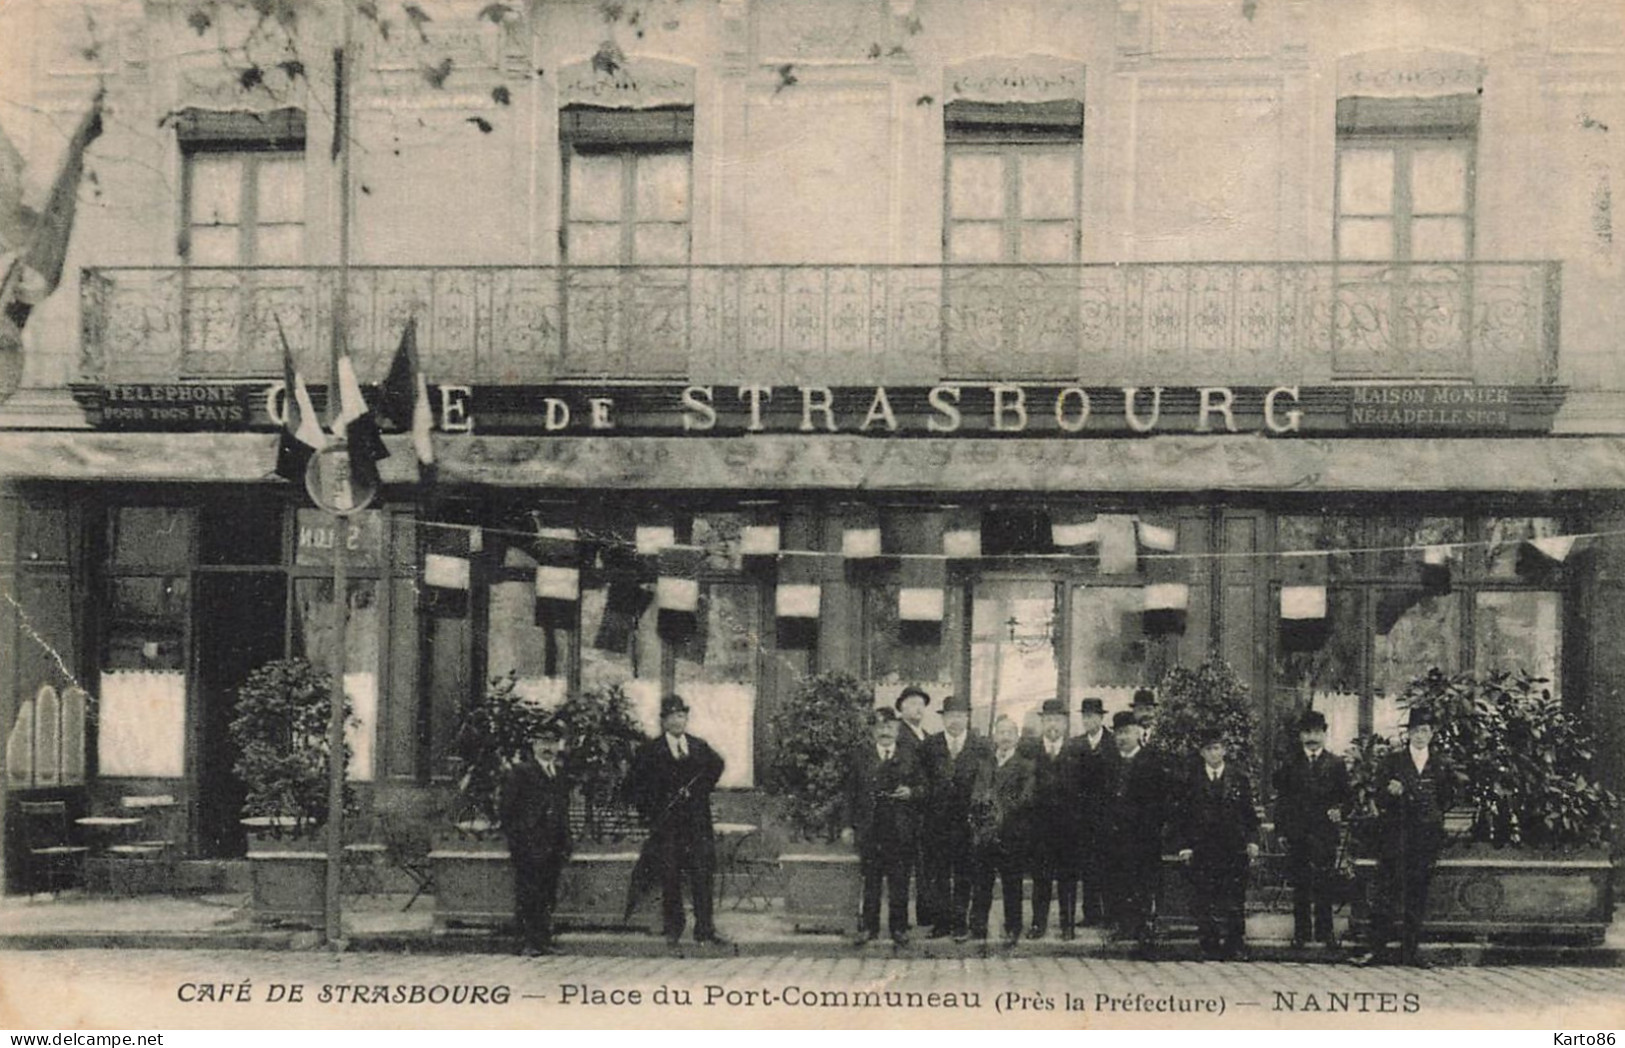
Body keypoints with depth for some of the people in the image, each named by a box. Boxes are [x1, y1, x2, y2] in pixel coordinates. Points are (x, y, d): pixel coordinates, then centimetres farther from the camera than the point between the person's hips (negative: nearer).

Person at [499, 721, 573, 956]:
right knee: (527, 895, -4)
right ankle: (527, 942, -1)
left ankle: (544, 940, 11)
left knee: (548, 896, 6)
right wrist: (515, 841, -10)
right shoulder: (519, 771, -1)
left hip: (553, 848, 5)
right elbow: (506, 810, -3)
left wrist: (565, 844, 14)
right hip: (528, 846, -5)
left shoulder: (560, 773, 17)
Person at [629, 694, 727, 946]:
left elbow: (716, 766, 25)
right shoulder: (651, 751, 1)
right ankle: (673, 928, 10)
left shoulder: (700, 747, 10)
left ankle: (704, 929, 0)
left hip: (697, 821, 2)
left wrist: (702, 791, 12)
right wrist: (648, 812, -6)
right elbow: (638, 783, 1)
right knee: (670, 877, 1)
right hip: (666, 823, -2)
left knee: (702, 875, -3)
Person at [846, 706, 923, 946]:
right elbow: (852, 790, 7)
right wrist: (850, 824, 4)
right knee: (871, 879, 5)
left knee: (899, 880, 2)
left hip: (901, 828, 0)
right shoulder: (861, 755, 7)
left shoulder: (910, 755, 6)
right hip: (870, 827, 0)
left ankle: (898, 928, 13)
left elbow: (922, 786, 9)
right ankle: (869, 927, 14)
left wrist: (910, 792, -14)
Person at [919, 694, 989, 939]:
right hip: (937, 820, 1)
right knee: (939, 872, 3)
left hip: (968, 819, -1)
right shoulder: (929, 746, 6)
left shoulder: (982, 747, 2)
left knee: (965, 873, 3)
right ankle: (943, 920, 9)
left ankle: (960, 919, 11)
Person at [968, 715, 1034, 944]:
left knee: (1012, 884, 2)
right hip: (984, 833, 4)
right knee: (981, 884, 6)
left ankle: (1013, 930, 10)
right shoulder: (984, 764, 15)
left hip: (1011, 836, -4)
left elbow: (1025, 800, -7)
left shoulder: (1025, 766, 1)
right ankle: (977, 928, 12)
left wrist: (1002, 814, -13)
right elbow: (976, 797, 11)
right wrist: (977, 827, -2)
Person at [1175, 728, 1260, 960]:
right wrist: (1185, 846, -2)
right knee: (1204, 903, -1)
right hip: (1202, 850, 0)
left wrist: (1252, 840, -3)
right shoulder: (1193, 781, 7)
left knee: (1234, 903, 0)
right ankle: (1209, 948, 5)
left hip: (1234, 850, 0)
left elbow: (1249, 813, 9)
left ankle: (1233, 948, 7)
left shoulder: (1239, 778, 8)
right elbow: (1184, 817, 7)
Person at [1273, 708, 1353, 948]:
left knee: (1324, 884, -2)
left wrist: (1338, 810, -10)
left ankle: (1324, 931, 6)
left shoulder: (1336, 764, 8)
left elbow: (1346, 796, 11)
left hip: (1325, 831, -1)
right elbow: (1281, 799, 9)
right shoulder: (1290, 764, 9)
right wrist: (1281, 829, 3)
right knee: (1300, 885, 3)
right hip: (1297, 832, 1)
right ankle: (1301, 932, 9)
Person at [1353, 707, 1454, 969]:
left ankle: (1411, 950, 10)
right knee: (1387, 892, -7)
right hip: (1394, 836, -2)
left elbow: (1446, 800, 19)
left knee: (1417, 895, 4)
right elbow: (1380, 800, 2)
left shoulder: (1441, 767, 11)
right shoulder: (1391, 762, 6)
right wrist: (1390, 793, -17)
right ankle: (1378, 947, -4)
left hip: (1425, 839, 2)